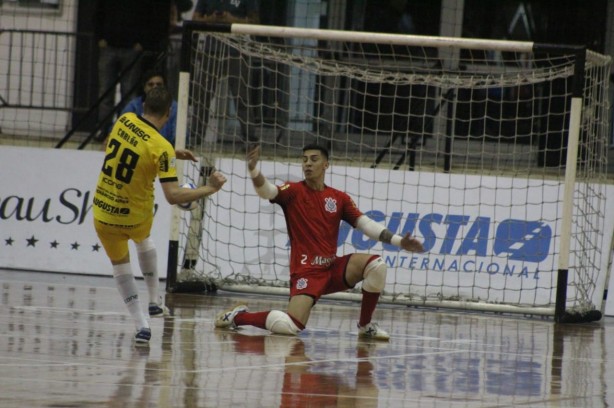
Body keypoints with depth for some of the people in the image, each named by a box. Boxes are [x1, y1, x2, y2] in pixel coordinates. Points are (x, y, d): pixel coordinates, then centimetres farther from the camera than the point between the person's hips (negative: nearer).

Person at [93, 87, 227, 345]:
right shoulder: (162, 148, -21)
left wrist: (174, 156, 18)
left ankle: (141, 325, 9)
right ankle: (154, 302, 38)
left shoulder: (124, 121, -6)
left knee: (120, 264, 20)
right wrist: (210, 189, -17)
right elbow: (173, 196, -26)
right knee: (143, 239, 34)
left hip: (103, 211, 2)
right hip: (135, 214, -2)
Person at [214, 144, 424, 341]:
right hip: (305, 270, -4)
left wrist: (399, 241, -5)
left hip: (333, 267, 4)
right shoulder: (293, 192, -1)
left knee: (376, 265, -20)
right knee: (290, 327, -24)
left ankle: (365, 326, -1)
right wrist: (253, 169, -39)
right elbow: (266, 191, -19)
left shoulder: (340, 198, 9)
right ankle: (238, 316, 4)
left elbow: (366, 224, 7)